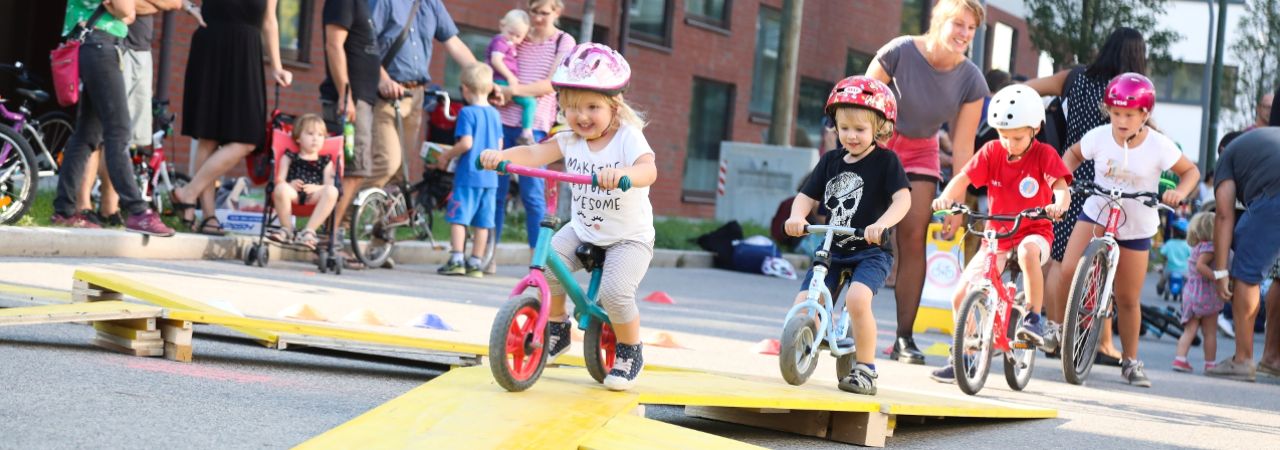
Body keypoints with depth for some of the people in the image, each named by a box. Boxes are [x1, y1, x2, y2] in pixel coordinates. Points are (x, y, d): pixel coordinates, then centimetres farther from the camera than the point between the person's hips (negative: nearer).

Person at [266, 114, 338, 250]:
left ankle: (309, 230, -29)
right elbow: (280, 180, 8)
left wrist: (316, 188, -13)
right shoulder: (289, 158, 20)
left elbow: (329, 185, 9)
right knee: (281, 188, -36)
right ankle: (287, 229, -16)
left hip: (314, 196, 1)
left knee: (332, 191, -32)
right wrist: (289, 185, -15)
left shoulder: (326, 162, 22)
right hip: (294, 193, -1)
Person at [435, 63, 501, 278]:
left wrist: (446, 156, -4)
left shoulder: (467, 112, -9)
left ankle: (456, 260, -7)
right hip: (490, 176, 6)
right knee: (483, 222, 8)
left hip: (468, 174, -6)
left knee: (458, 217, -2)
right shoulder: (495, 114, 10)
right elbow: (499, 145, 13)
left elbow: (466, 143, -17)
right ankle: (476, 263, 11)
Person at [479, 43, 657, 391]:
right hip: (582, 231, 5)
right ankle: (557, 330, 9)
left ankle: (631, 353, 3)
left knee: (615, 292, -25)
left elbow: (648, 170, -37)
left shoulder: (628, 138, -17)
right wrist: (501, 156, -36)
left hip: (629, 237, -5)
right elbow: (534, 153, -16)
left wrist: (622, 173, -59)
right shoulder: (570, 140, -2)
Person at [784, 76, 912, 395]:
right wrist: (797, 216, -15)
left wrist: (881, 224, -34)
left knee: (857, 298, -32)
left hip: (871, 251, -5)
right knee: (802, 306, -10)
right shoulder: (830, 162, 9)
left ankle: (865, 369, -15)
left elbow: (903, 199, -16)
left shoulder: (886, 161, -4)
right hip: (833, 250, 5)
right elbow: (807, 196, 8)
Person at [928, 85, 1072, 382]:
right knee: (961, 295, -8)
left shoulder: (1044, 155, -9)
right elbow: (964, 177, -13)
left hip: (1033, 232, -3)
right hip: (997, 234, 3)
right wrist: (946, 197, -33)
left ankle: (1034, 319, -25)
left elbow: (1061, 187, -22)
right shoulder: (992, 152, -3)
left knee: (1028, 251, -41)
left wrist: (1058, 205, -46)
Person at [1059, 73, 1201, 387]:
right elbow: (1074, 153, 8)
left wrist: (1179, 192, -23)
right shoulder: (1099, 137, -11)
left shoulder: (1158, 146, -15)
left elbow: (1190, 170, -3)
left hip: (1136, 227, -1)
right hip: (1096, 213, 1)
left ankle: (1130, 361, 24)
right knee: (1068, 271, -22)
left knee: (1128, 299, 6)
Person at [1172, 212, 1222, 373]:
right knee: (1210, 332, 5)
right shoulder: (1209, 247, -15)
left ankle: (1180, 358, -3)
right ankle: (1210, 363, 10)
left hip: (1191, 292, 7)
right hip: (1206, 294, -7)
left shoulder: (1196, 247, 12)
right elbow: (1200, 265, -27)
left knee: (1189, 329, 8)